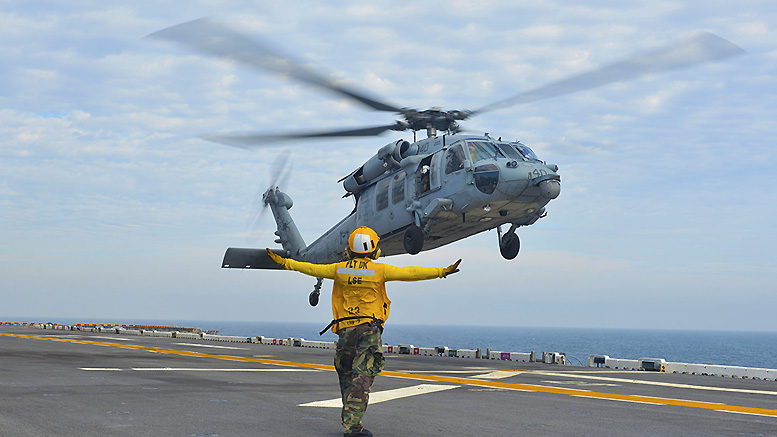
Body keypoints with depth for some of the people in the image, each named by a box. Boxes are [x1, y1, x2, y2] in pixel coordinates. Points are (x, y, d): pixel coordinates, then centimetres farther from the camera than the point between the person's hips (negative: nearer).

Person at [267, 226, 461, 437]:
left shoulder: (340, 269, 5)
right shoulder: (379, 271, -4)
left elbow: (312, 268, 14)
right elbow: (411, 273, -5)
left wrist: (284, 262, 28)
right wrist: (442, 272, -1)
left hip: (346, 330, 4)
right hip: (370, 329, -4)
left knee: (347, 376, 17)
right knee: (362, 377, -8)